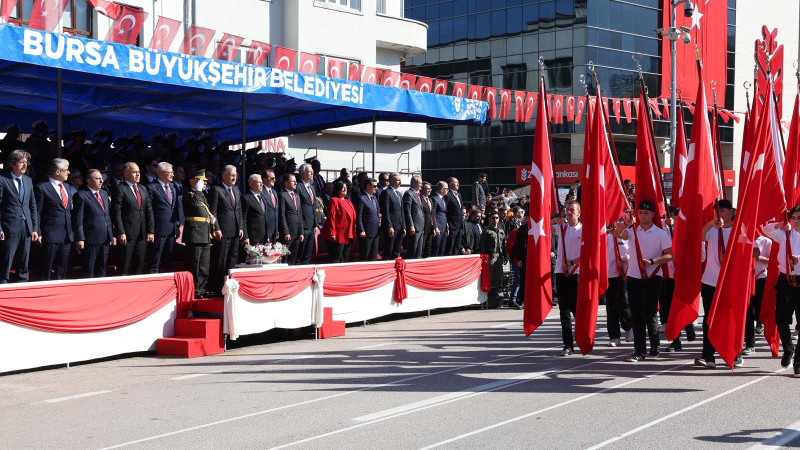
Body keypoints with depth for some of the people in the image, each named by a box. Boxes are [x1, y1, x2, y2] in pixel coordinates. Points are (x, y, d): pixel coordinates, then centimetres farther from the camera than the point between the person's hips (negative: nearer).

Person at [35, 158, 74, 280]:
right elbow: (36, 213, -7)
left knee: (62, 271, 10)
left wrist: (72, 231, 14)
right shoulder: (41, 188, -6)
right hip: (50, 237, -7)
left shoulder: (66, 186, 16)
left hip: (67, 236, 7)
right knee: (46, 271, -2)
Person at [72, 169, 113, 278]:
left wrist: (111, 235, 14)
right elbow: (78, 220, -10)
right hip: (90, 240, -7)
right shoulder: (81, 195, -7)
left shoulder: (104, 193, 15)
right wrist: (80, 239, -16)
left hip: (105, 239, 7)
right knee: (88, 272, 0)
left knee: (101, 270, 13)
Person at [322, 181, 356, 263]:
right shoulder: (334, 201, -7)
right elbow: (331, 218, -13)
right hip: (337, 236, -8)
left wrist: (352, 234, 16)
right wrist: (332, 233, -20)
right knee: (335, 259, -6)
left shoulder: (348, 201, 17)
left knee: (344, 259, 11)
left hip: (348, 236, 8)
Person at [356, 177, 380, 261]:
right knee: (364, 257, -1)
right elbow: (359, 217, -15)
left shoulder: (374, 198, 15)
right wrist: (361, 231, -17)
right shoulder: (362, 199, -13)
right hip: (366, 233, -9)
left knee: (373, 257, 13)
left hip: (375, 232, 9)